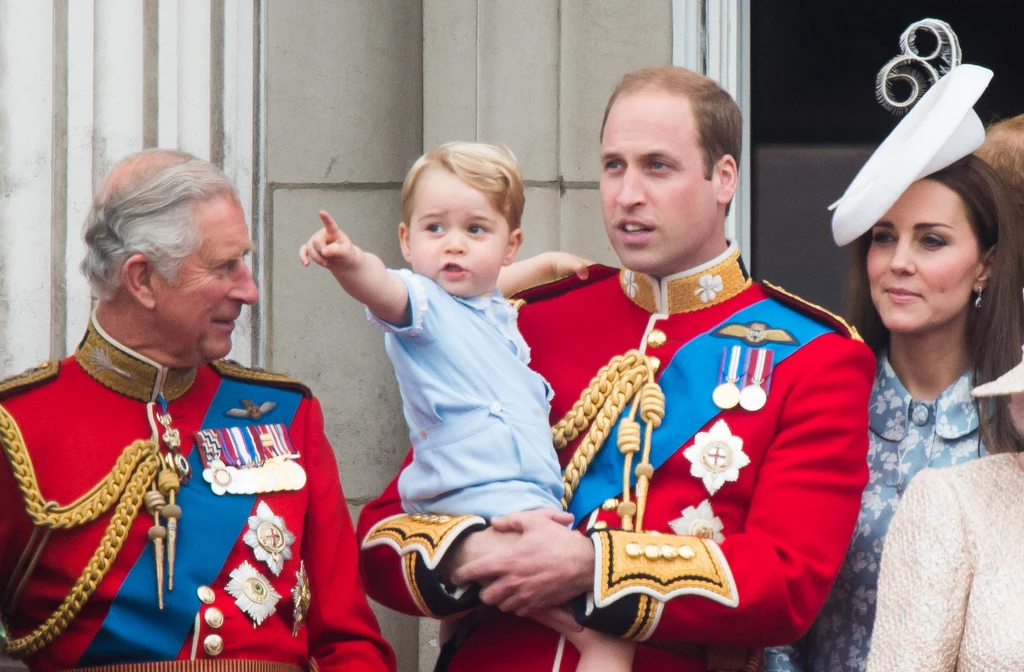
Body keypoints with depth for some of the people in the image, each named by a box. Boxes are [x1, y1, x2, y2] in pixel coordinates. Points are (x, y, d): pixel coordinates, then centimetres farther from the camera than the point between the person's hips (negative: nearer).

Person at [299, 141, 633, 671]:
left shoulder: (498, 314, 20)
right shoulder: (420, 302, -6)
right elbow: (384, 290, -30)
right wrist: (350, 264, -50)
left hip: (531, 500, 9)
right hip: (485, 499, -9)